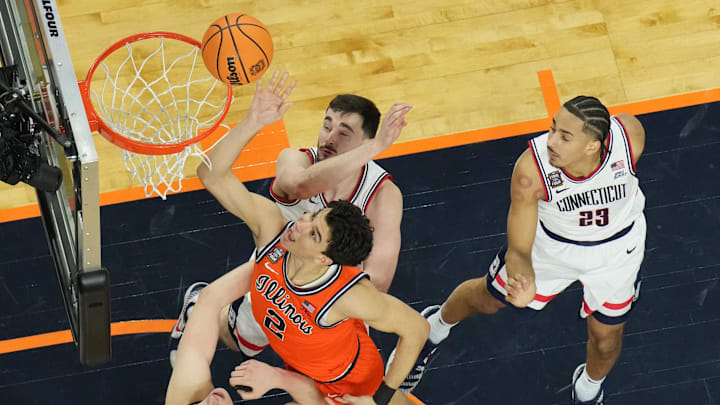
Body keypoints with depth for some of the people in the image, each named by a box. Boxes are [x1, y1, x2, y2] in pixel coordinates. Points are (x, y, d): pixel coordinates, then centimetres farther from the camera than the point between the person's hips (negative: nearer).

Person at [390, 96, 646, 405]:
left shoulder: (629, 135, -39)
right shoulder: (531, 169, -41)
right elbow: (518, 250, -32)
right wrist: (524, 285, -56)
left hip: (616, 248, 1)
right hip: (551, 239, -1)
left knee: (606, 337, 16)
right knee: (487, 298, 21)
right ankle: (435, 328, 57)